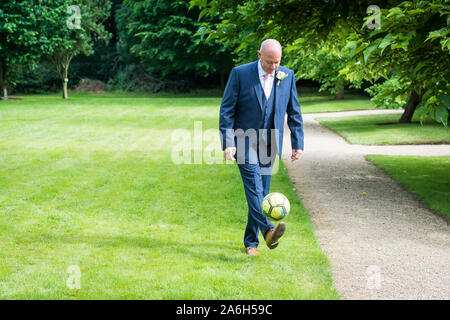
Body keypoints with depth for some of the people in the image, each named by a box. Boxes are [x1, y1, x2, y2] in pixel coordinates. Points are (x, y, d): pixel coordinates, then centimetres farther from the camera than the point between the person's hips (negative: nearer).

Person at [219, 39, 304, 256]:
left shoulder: (287, 76, 4)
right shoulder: (240, 73, -6)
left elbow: (294, 112, 10)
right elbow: (227, 109, -5)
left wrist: (297, 144, 6)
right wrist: (228, 143, -12)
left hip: (270, 144, 3)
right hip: (245, 141, -3)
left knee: (261, 191, 4)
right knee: (253, 183, -22)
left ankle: (251, 241, 13)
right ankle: (267, 230, -35)